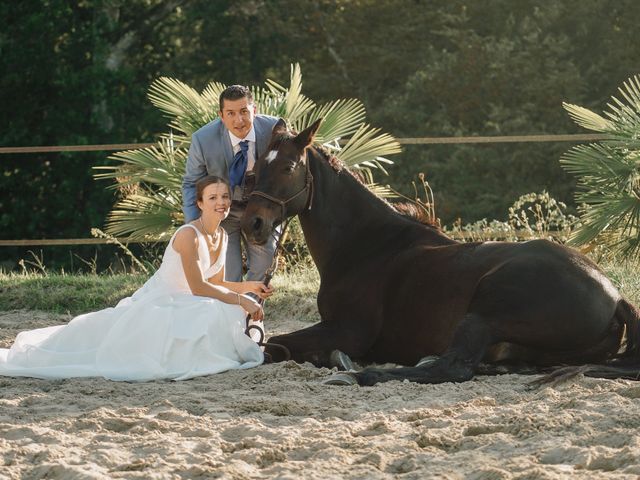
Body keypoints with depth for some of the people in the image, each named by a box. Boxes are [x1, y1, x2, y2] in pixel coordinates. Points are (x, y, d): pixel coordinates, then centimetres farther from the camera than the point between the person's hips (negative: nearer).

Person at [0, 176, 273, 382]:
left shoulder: (222, 237, 4)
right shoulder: (189, 235, -24)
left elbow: (216, 285, 12)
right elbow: (198, 288, -26)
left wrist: (248, 287, -4)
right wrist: (240, 300, -23)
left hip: (179, 308, 9)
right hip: (157, 307, -9)